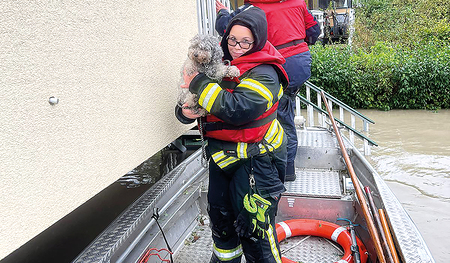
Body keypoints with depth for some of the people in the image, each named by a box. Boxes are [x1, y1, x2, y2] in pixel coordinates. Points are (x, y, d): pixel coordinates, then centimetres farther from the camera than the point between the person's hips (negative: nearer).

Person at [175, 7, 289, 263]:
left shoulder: (264, 74, -15)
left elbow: (237, 109, -32)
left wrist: (199, 83, -23)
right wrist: (185, 111, -12)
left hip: (255, 160, -7)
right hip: (223, 155, 8)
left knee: (254, 226, -2)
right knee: (220, 215, 21)